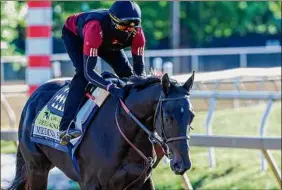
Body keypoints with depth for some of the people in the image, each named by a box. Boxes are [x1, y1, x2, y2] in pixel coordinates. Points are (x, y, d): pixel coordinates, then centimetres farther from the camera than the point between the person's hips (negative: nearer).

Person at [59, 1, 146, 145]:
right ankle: (66, 127, -33)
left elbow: (139, 67, -25)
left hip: (107, 40, 6)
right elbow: (88, 71, -49)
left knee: (127, 73, -6)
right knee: (82, 73, -28)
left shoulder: (136, 33, -33)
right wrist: (111, 88, -63)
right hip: (74, 34, -5)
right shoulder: (95, 29, -48)